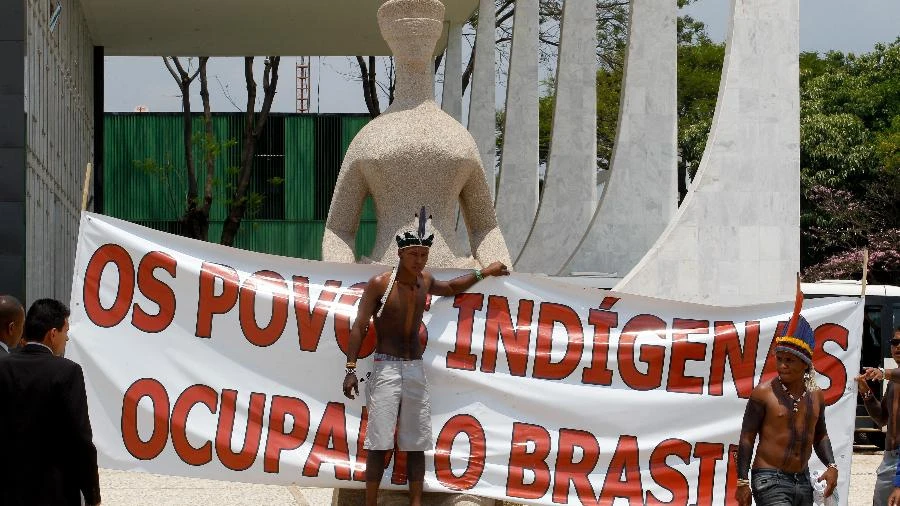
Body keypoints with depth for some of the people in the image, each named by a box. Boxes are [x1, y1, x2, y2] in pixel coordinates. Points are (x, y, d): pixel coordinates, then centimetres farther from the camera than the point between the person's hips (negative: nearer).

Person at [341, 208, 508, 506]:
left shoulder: (424, 282, 9)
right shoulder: (379, 284, -7)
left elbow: (450, 288, 33)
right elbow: (359, 327, -7)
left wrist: (484, 273, 29)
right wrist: (351, 370, -13)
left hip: (415, 369, 5)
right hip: (386, 368, -5)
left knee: (416, 443, 4)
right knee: (379, 442, -9)